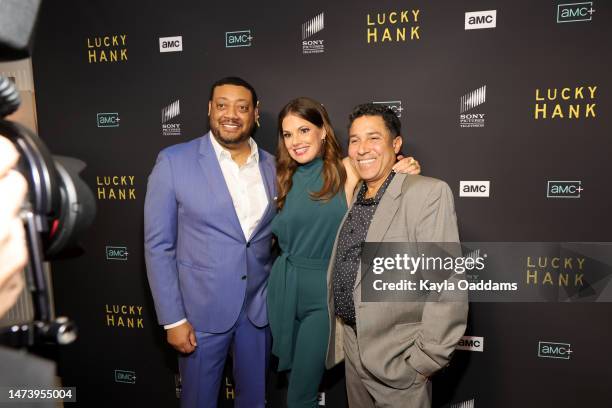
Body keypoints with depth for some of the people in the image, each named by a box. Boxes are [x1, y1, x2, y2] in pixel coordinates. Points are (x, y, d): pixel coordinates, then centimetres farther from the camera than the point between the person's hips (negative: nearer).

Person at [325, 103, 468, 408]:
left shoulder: (428, 193, -15)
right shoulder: (351, 197, 7)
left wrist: (426, 360, -18)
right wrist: (342, 340, 8)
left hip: (397, 360, -6)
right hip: (352, 349, 7)